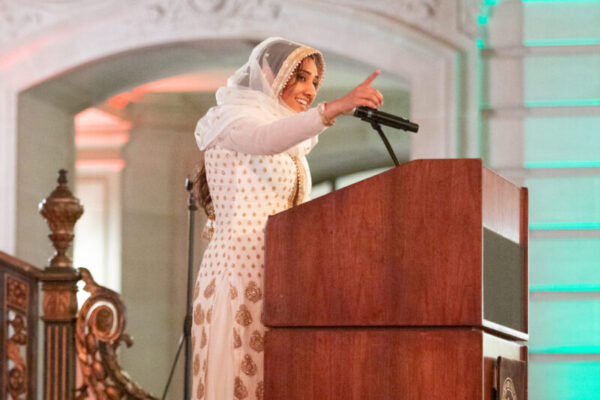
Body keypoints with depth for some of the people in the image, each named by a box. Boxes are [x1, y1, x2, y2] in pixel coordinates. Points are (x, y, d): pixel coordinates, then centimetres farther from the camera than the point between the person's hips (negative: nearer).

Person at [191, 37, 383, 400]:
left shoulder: (292, 148, 23)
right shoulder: (233, 117, -1)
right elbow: (263, 139, -27)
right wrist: (334, 109, -37)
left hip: (278, 278, 8)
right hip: (240, 272, -8)